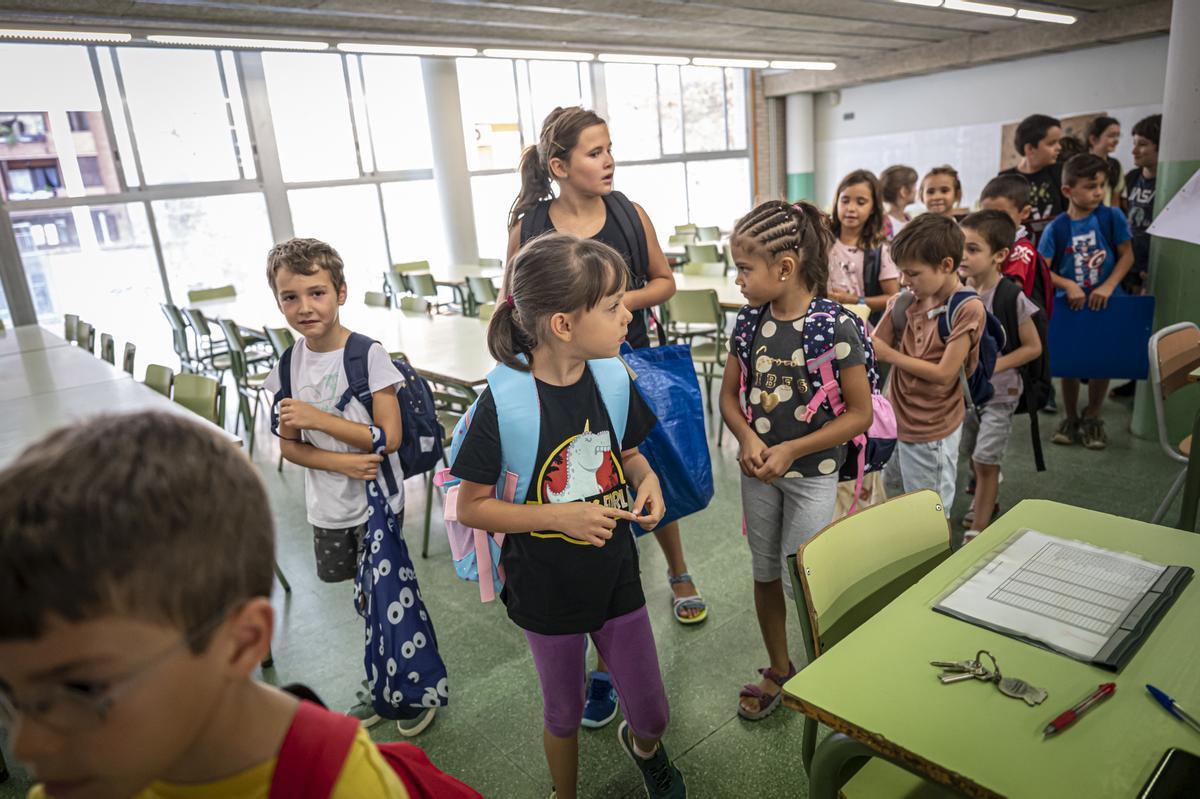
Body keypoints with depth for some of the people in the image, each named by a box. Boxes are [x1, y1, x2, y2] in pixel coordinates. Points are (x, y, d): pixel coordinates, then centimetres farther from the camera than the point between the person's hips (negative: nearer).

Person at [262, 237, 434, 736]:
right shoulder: (287, 366, -2)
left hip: (377, 502, -4)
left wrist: (317, 418, -24)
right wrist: (342, 462, -18)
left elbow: (389, 437, -21)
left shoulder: (369, 356, -17)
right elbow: (289, 446, 0)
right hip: (327, 506, 5)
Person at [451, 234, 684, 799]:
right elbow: (470, 506, -16)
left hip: (616, 577, 3)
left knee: (652, 714, 15)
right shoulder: (503, 400, -24)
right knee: (564, 715, 21)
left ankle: (642, 745, 53)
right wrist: (559, 516, -26)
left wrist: (646, 478, -14)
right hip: (547, 589, -3)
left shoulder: (613, 378, -10)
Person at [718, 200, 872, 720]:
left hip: (812, 473, -5)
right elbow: (729, 394, 5)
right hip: (757, 468, 5)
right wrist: (747, 437, -15)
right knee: (765, 573, 17)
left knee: (802, 583, 2)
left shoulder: (835, 326, -18)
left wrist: (790, 450, -19)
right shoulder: (750, 320, -3)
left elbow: (860, 414, -14)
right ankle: (778, 669, 39)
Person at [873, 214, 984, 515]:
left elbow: (944, 374, -19)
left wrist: (889, 354, -16)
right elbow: (872, 349, -1)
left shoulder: (967, 310, -17)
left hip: (931, 433, -6)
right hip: (896, 421, 6)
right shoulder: (904, 301, 0)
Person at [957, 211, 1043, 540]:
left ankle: (977, 532, 9)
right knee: (974, 457, 19)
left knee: (986, 461, -2)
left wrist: (994, 365, -21)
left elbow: (1033, 347, -12)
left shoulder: (1011, 297, -19)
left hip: (999, 392, -5)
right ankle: (987, 503, 44)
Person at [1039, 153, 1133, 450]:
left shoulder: (1112, 217, -7)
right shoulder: (1056, 228, -9)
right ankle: (1070, 418, 27)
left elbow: (1127, 255, -6)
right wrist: (1068, 285, -26)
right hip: (1070, 303, 0)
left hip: (1105, 302, 0)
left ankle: (1092, 418, 26)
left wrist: (1108, 286, -18)